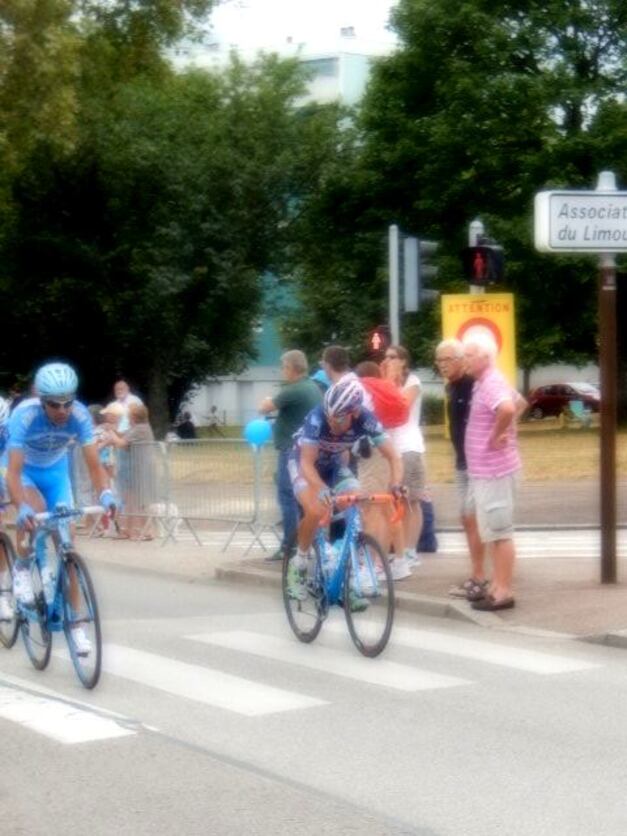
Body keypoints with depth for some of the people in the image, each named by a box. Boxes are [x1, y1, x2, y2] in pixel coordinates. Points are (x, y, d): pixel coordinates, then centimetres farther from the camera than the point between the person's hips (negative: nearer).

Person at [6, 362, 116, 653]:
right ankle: (22, 567, -7)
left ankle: (74, 623, 3)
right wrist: (21, 508, -58)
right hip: (24, 469, -3)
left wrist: (105, 493, -50)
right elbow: (13, 472, -41)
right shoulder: (24, 416, -37)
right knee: (35, 510, -35)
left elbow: (94, 464, -30)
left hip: (55, 469, 3)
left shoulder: (79, 416, -29)